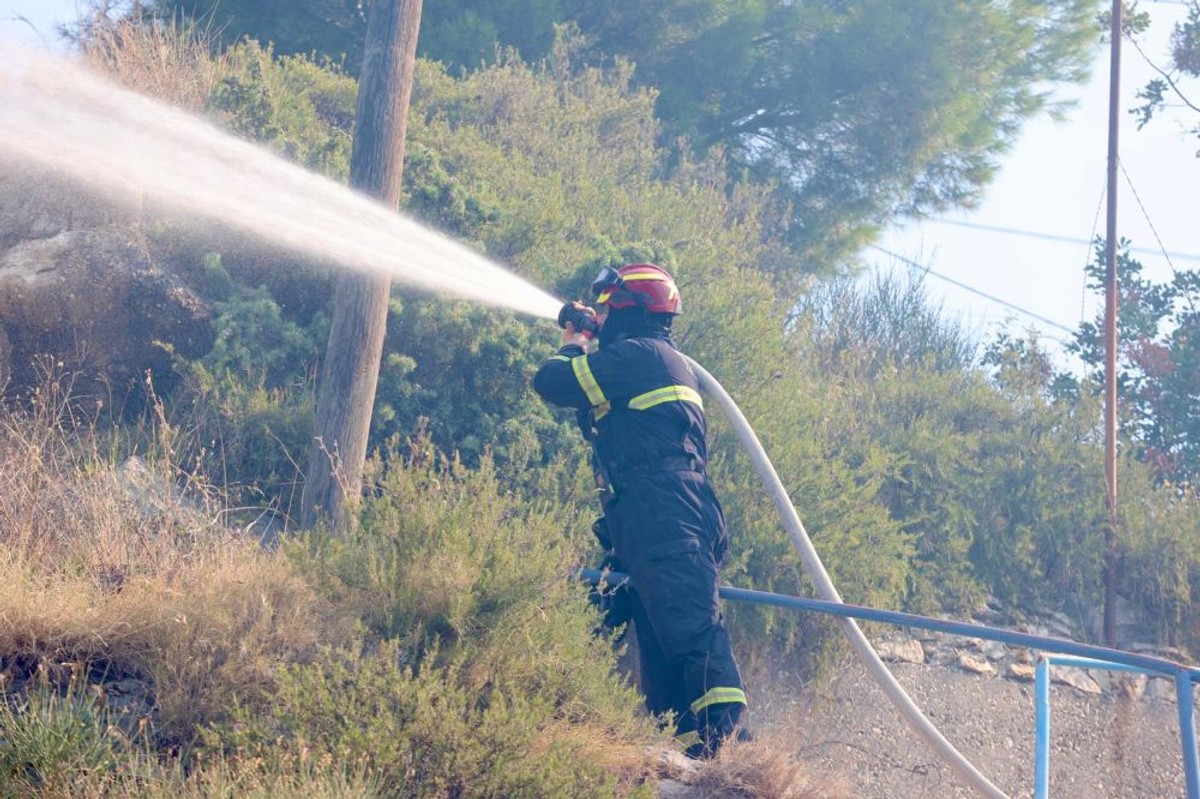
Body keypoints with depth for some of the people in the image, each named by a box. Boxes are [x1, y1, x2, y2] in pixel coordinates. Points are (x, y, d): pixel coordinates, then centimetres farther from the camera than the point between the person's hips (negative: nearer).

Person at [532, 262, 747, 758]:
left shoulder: (636, 353, -3)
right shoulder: (669, 362, 29)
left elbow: (552, 383, -6)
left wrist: (573, 346, 15)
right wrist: (582, 349, 39)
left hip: (661, 513, -10)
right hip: (669, 518, 10)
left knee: (687, 618, -21)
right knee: (659, 642, 7)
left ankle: (723, 725, -32)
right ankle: (684, 739, 4)